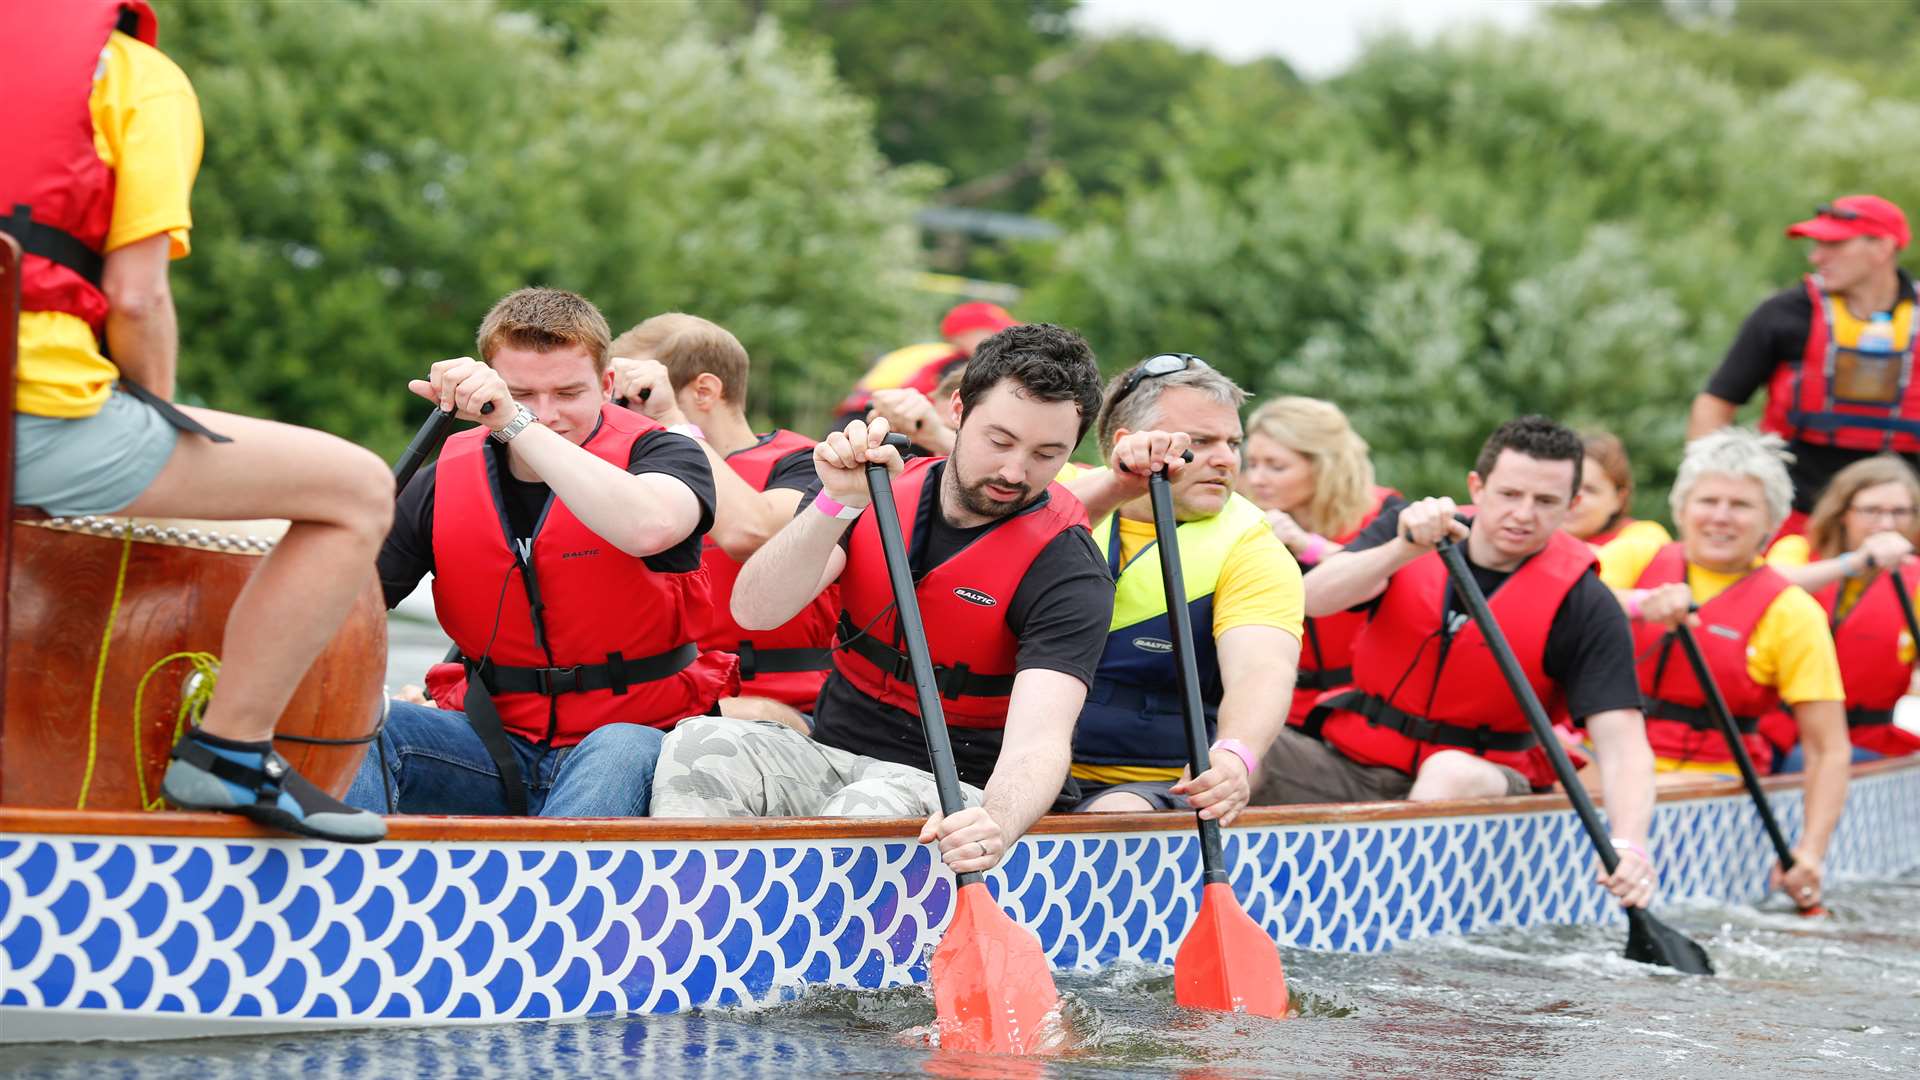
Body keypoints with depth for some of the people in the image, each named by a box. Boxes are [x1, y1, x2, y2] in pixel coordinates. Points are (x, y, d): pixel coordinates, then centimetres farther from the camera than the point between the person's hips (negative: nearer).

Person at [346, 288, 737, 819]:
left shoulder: (656, 451, -5)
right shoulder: (442, 483, 4)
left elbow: (648, 528, -31)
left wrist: (516, 423, -29)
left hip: (633, 734, -3)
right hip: (494, 744, 4)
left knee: (622, 752, -37)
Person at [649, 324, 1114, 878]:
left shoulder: (1069, 571, -11)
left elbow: (1038, 740, -26)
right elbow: (754, 613, -10)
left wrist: (998, 822, -49)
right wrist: (837, 501, -25)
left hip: (949, 791, -4)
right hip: (830, 751, 4)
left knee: (871, 810, -38)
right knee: (701, 743, -26)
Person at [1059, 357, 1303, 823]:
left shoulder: (1252, 551, 0)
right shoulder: (1067, 491, 7)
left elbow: (1260, 672, -18)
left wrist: (1235, 756, -39)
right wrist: (1114, 488, -33)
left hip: (1157, 787, -1)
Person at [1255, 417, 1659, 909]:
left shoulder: (1583, 605, -7)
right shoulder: (1405, 530, 1)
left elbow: (1620, 739, -15)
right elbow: (1315, 600, -16)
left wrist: (1629, 846, -34)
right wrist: (1404, 551, -33)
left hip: (1477, 777, -2)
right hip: (1350, 761, 2)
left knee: (1453, 774, -37)